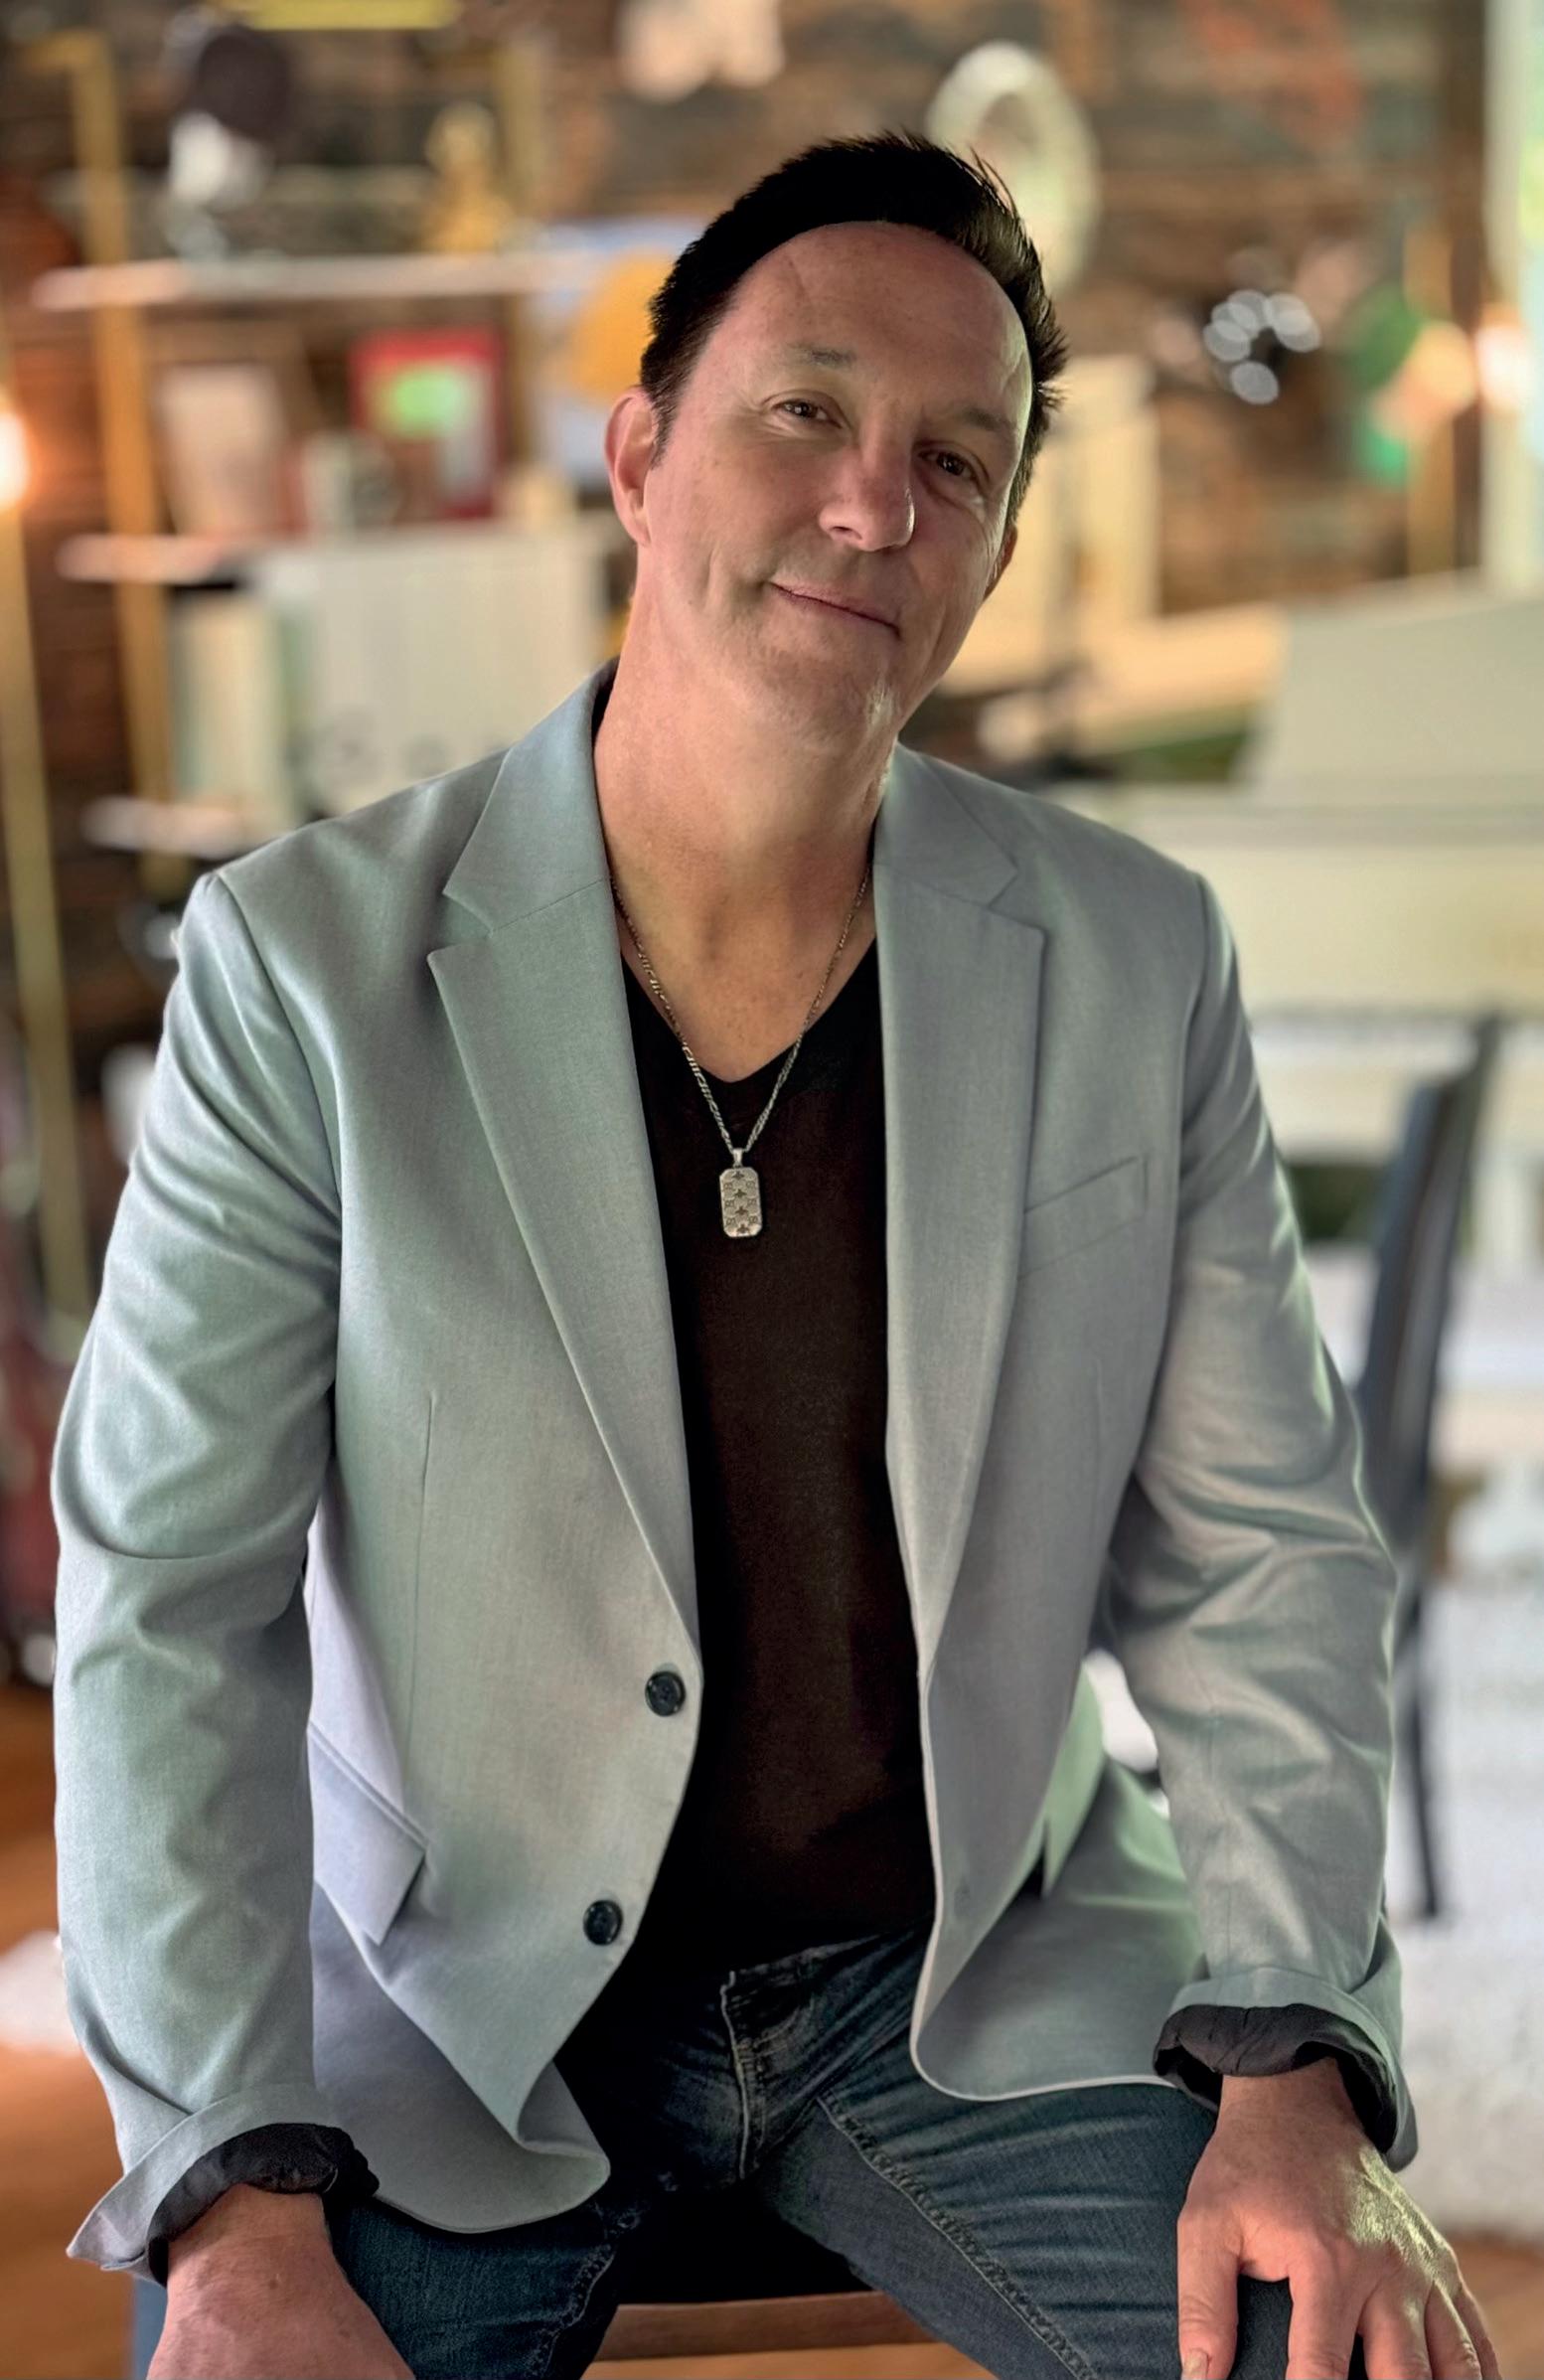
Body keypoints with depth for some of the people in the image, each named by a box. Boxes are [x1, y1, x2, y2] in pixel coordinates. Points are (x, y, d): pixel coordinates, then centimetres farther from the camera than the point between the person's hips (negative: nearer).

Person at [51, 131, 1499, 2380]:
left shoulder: (1140, 966, -3)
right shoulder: (307, 958, -10)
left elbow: (1260, 1558, 1)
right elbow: (173, 1607, -10)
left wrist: (1291, 2068, -12)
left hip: (987, 1980, 1)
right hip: (455, 2009, -1)